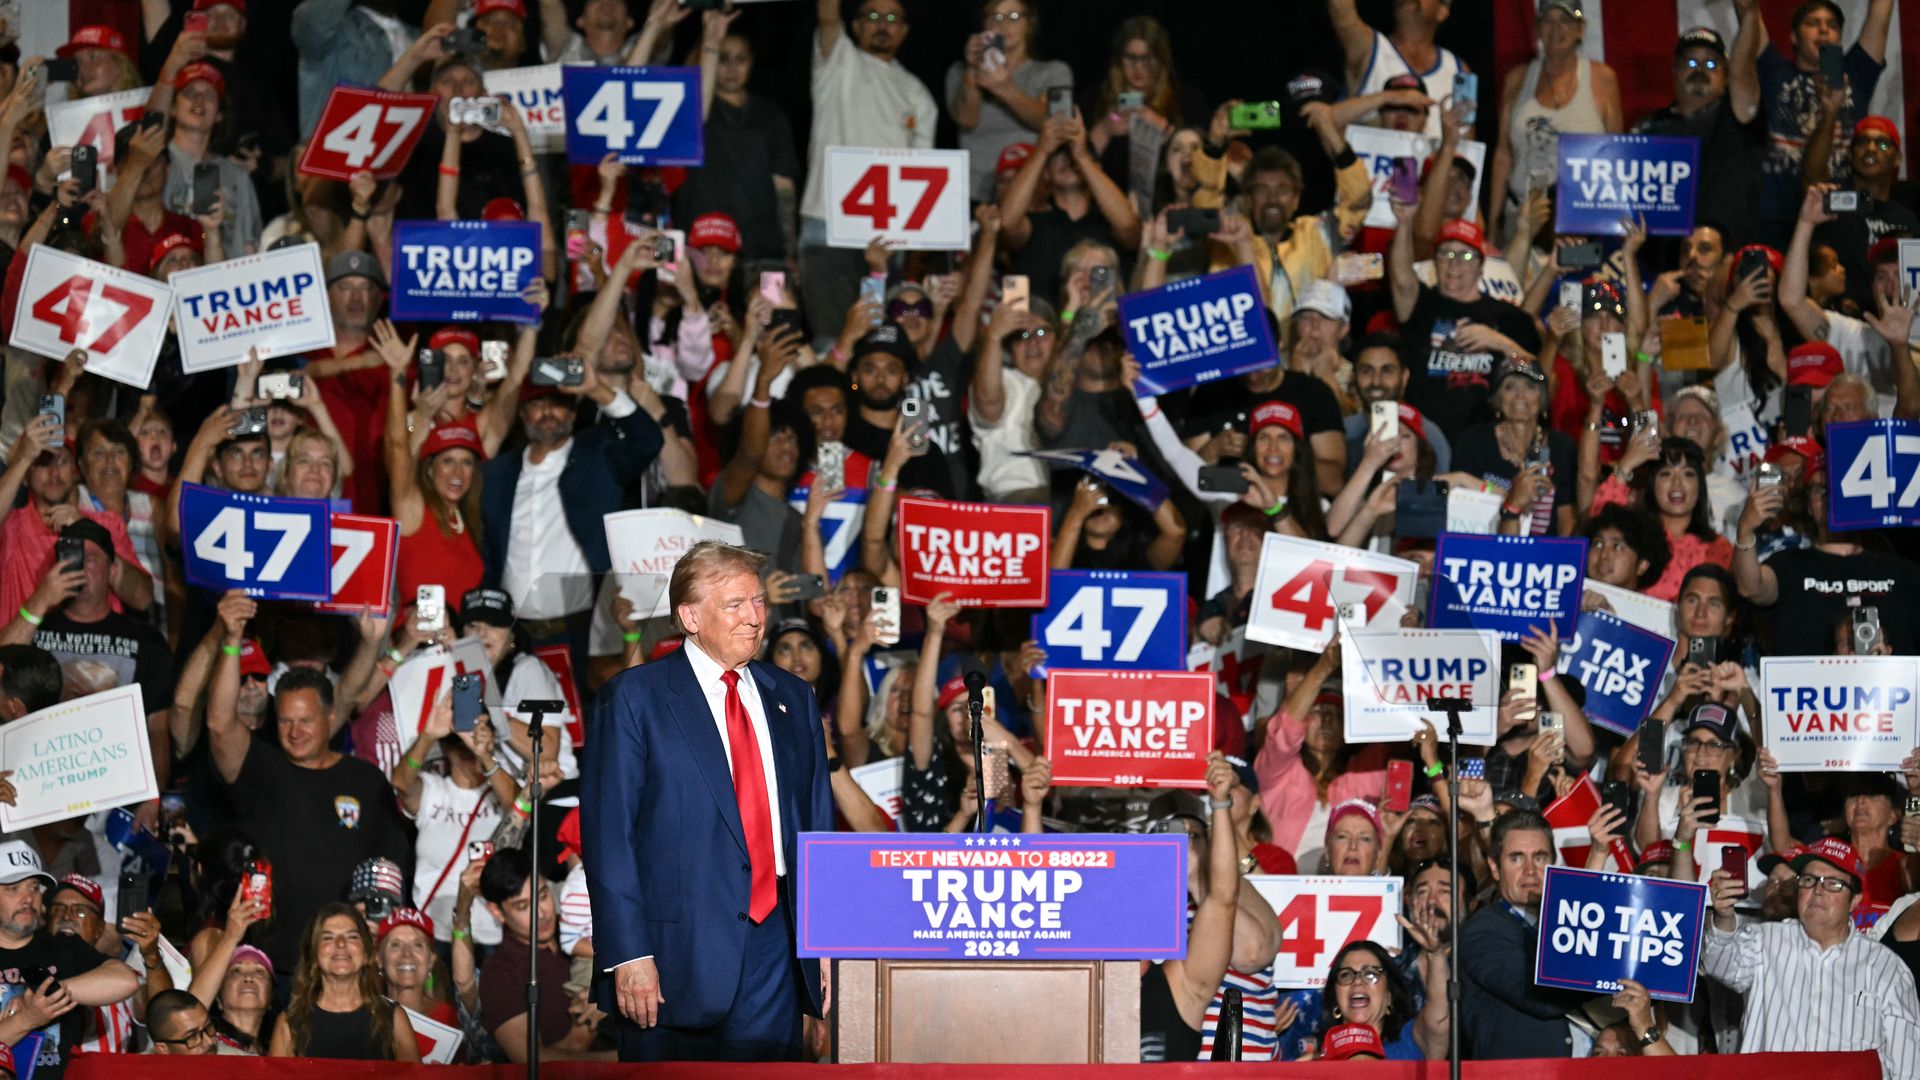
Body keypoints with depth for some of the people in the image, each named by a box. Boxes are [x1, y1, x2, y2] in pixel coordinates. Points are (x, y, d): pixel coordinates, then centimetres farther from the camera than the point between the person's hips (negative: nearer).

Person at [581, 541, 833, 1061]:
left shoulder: (792, 699, 15)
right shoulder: (633, 698, -1)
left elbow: (817, 823, 17)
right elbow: (608, 832, -6)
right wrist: (628, 954, -14)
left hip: (775, 946, 4)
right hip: (678, 950, -4)